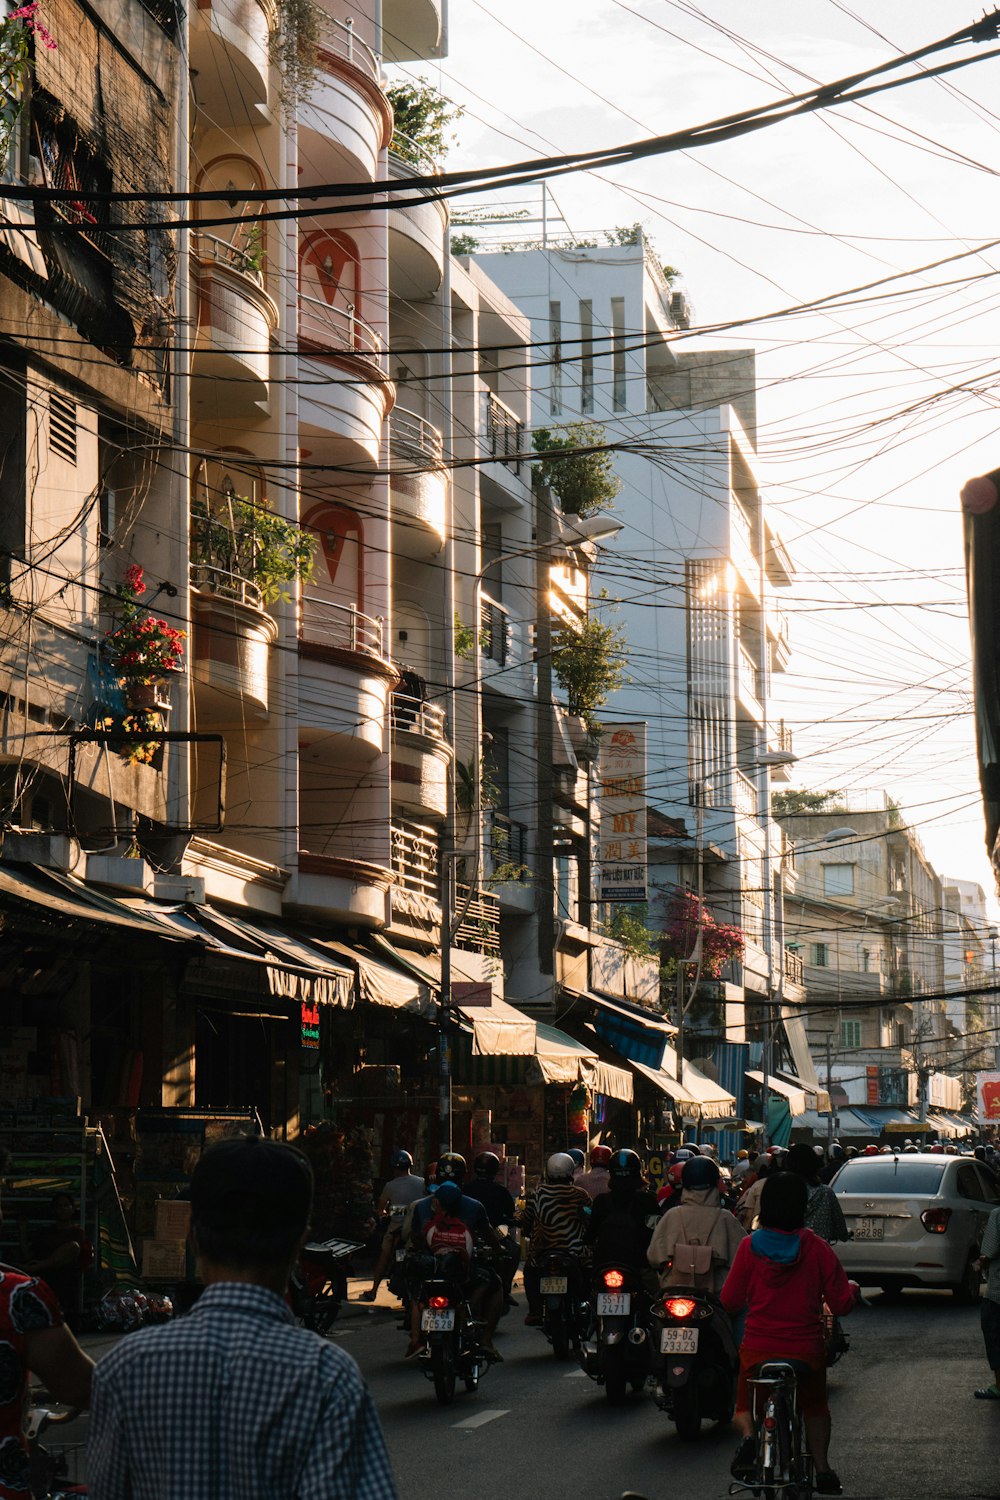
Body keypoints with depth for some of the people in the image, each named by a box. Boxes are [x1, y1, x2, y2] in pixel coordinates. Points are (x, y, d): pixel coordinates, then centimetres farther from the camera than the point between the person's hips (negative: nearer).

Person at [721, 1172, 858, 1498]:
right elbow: (841, 1305, -5)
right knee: (815, 1408, 28)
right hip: (806, 1348, 1)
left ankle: (749, 1435, -11)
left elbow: (730, 1302, -2)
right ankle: (822, 1468, 12)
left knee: (745, 1408, 21)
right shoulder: (816, 1248, -9)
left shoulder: (750, 1246, -8)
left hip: (758, 1348, -1)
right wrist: (852, 1289, 18)